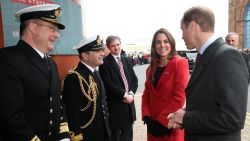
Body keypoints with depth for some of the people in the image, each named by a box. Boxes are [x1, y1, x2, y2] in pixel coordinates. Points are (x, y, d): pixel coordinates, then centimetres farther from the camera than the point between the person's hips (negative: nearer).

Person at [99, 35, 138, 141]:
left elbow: (134, 80, 8)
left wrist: (131, 93, -8)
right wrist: (124, 95, -16)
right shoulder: (105, 62, -9)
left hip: (129, 102, 6)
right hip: (115, 104, -5)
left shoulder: (126, 60, 11)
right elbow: (108, 84, -17)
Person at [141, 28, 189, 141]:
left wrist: (162, 121, -15)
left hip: (171, 126, -5)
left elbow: (179, 97, -16)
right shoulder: (151, 68, 8)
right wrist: (146, 117, -5)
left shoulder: (180, 63, -10)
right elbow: (146, 95, 8)